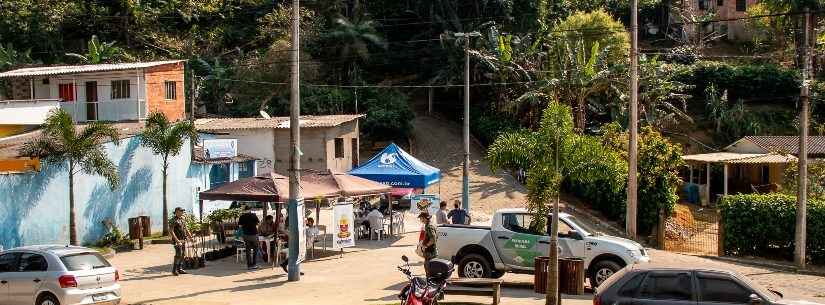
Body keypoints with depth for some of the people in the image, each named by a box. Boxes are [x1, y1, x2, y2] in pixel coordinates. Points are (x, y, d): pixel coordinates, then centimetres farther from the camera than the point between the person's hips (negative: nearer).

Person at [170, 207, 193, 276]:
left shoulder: (183, 220, 14)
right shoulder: (174, 221, -12)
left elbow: (186, 229, 25)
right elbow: (171, 230, -19)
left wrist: (190, 236, 16)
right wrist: (176, 240, -24)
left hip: (183, 240, 8)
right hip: (177, 241, -8)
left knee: (182, 255, 8)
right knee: (178, 254, -12)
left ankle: (180, 269, 14)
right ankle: (174, 270, -6)